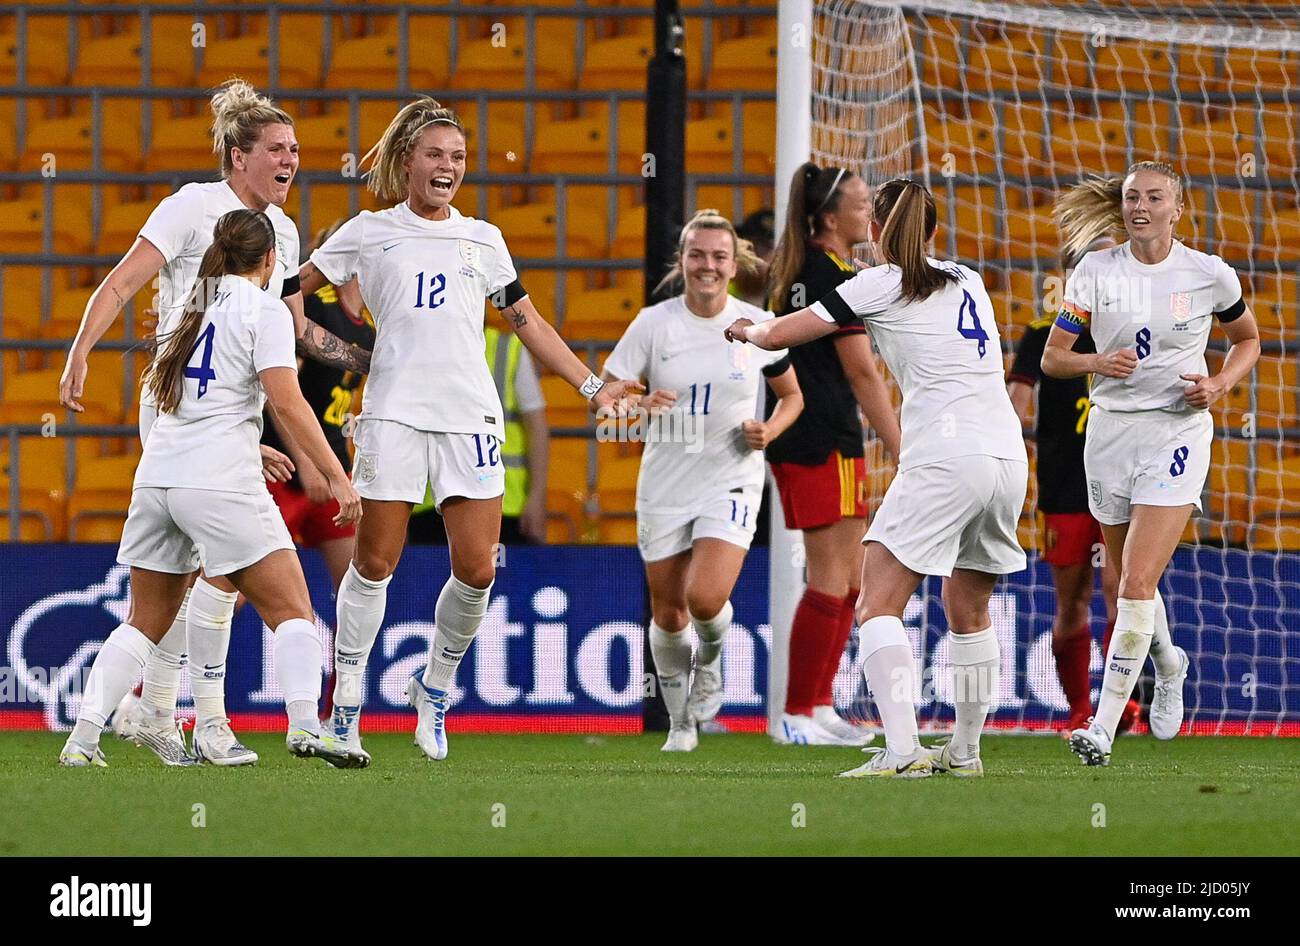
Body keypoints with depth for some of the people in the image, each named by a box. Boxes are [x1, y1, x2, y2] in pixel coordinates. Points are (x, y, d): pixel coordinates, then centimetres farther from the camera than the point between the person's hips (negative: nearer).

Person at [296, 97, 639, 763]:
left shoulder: (483, 239, 17)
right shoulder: (369, 233, 8)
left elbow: (528, 323, 22)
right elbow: (287, 289, 12)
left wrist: (591, 386, 19)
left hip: (470, 418, 3)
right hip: (393, 414, -3)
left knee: (477, 569, -6)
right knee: (375, 563, -5)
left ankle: (435, 689, 16)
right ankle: (346, 707, 5)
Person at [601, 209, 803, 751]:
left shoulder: (757, 325, -4)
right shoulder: (653, 324, -6)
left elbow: (791, 395, 12)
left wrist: (769, 431, -8)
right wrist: (638, 405, -27)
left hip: (731, 480, -1)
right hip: (665, 482, 1)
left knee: (706, 597, -20)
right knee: (667, 612, 6)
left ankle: (710, 658, 16)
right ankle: (680, 722, 29)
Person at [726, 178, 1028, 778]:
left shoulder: (880, 286, 2)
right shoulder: (966, 281, 20)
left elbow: (779, 335, 7)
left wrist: (745, 328, 29)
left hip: (943, 459, -7)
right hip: (1008, 454, 7)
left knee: (877, 606, -7)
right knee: (969, 612, 20)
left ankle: (901, 749, -22)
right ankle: (965, 751, 23)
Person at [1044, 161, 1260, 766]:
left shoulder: (1210, 275, -2)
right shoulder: (1095, 272, 0)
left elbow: (1247, 339, 15)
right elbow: (1052, 358, 2)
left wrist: (1220, 384, -4)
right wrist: (1098, 363, -19)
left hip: (1177, 435, -3)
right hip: (1110, 432, 3)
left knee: (1137, 585, -16)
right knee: (1127, 584, 15)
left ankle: (1104, 729, -16)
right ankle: (1168, 665, 48)